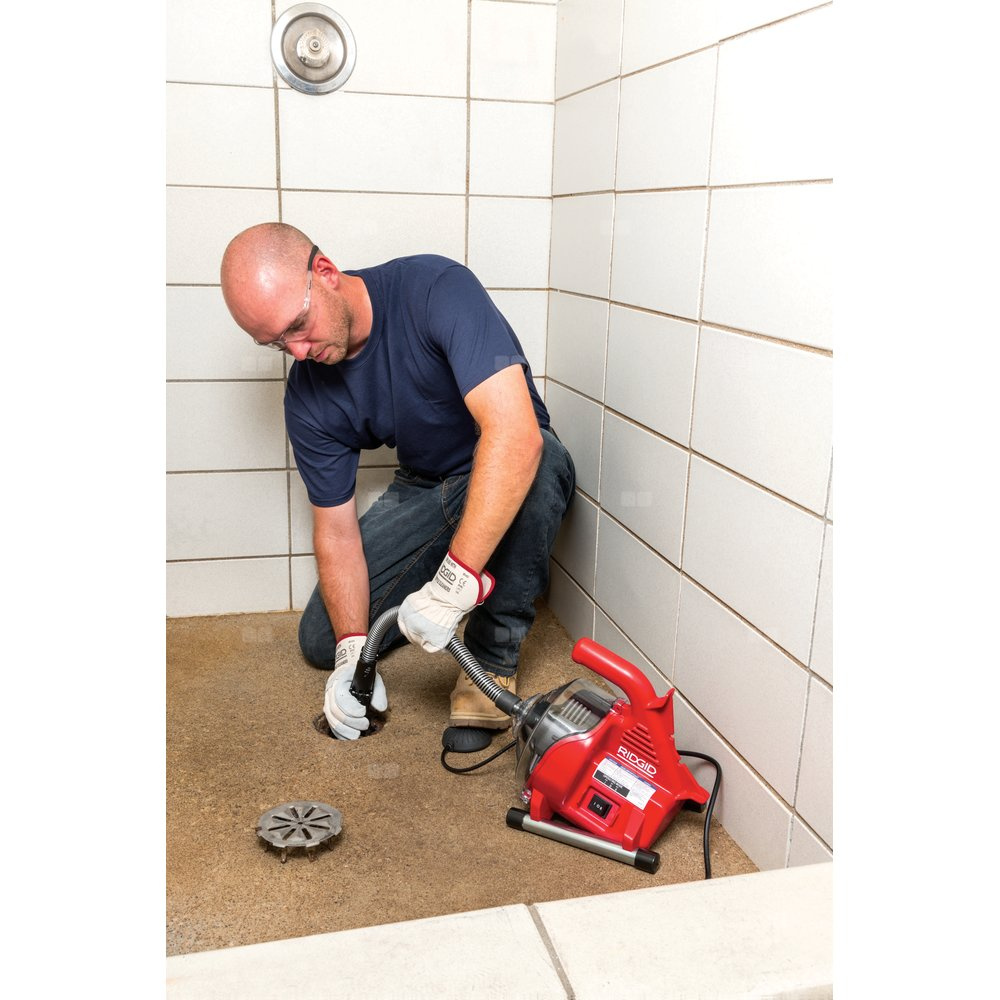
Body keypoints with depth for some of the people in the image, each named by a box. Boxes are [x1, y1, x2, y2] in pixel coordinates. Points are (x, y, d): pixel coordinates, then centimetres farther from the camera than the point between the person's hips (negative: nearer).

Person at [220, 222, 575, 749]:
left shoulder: (436, 288, -30)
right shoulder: (308, 396, -12)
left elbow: (515, 432, -42)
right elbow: (336, 529, -8)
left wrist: (453, 588, -44)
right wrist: (352, 650, -22)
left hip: (512, 472, -4)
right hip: (423, 489, 5)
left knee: (538, 461, -41)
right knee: (321, 640, -4)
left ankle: (494, 656, -19)